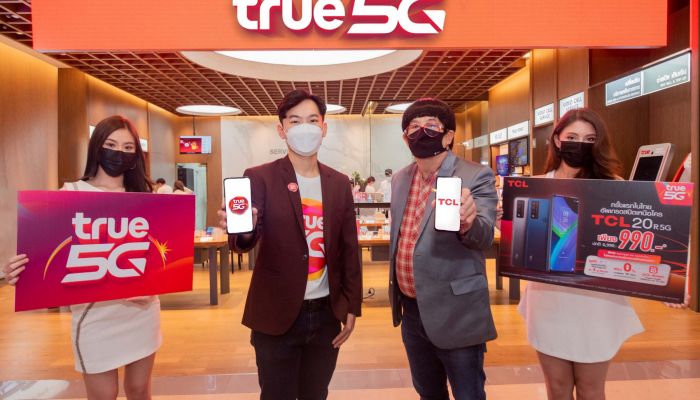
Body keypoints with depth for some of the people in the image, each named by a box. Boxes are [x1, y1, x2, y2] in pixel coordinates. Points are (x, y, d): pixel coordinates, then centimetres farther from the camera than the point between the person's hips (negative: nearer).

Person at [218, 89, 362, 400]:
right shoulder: (260, 177, -7)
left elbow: (349, 248, 7)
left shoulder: (339, 183, 4)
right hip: (277, 315, -3)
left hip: (326, 314, 4)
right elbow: (246, 241, -20)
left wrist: (352, 306, 5)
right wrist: (244, 230, -43)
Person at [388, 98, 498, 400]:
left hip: (455, 314, -6)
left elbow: (485, 236, -25)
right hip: (411, 310, 6)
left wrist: (468, 223, -48)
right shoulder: (400, 179, 6)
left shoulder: (475, 176, -13)